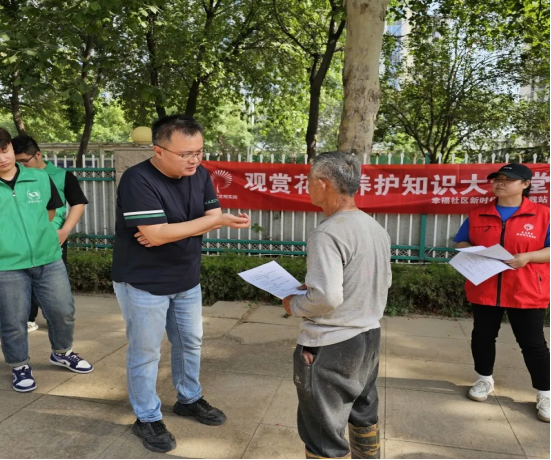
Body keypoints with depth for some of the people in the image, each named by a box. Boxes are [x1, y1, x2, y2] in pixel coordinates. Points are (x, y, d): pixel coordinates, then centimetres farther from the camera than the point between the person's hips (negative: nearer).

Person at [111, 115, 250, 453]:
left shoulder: (200, 174, -4)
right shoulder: (138, 180, -24)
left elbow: (212, 216, -5)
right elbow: (155, 235, -31)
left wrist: (170, 231, -22)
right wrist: (219, 220, -29)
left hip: (187, 279, 7)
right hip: (143, 283, -6)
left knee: (191, 342, 19)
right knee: (146, 352, 8)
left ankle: (190, 399, 41)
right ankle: (147, 419, 28)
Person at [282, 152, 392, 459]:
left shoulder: (328, 233, -23)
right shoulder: (376, 228, 4)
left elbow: (327, 298, -29)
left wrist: (294, 305, -9)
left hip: (331, 346, -9)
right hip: (369, 337, 9)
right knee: (364, 417, 27)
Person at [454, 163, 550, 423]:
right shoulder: (477, 215, 4)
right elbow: (461, 242, 10)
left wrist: (527, 257, -21)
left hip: (526, 293, -3)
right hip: (484, 290, 3)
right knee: (482, 337, 14)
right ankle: (484, 380, 34)